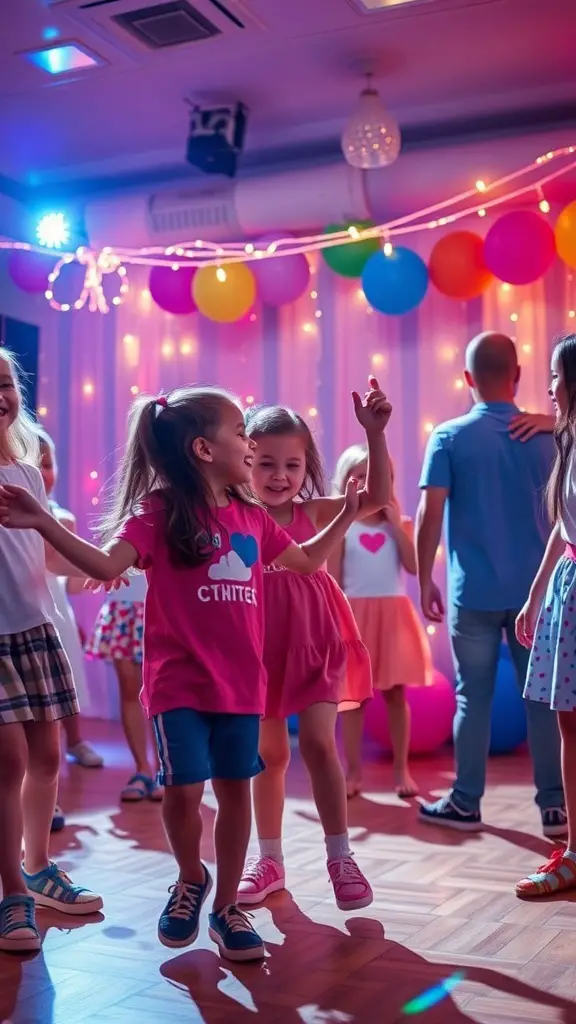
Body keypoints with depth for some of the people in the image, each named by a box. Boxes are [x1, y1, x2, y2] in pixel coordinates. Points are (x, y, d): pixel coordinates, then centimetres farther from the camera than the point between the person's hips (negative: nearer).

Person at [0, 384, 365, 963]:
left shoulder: (251, 516, 9)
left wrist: (346, 516, 22)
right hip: (179, 682, -5)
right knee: (183, 789, -7)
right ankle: (190, 880, 24)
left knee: (235, 790, 8)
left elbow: (306, 560, 24)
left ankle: (226, 908, 25)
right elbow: (107, 564, -22)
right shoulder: (160, 510, -9)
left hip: (241, 683, 5)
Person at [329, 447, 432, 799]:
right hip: (355, 615, -1)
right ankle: (354, 772, 12)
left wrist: (395, 524, -9)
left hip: (393, 615, 1)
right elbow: (333, 581, -1)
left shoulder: (400, 524, 5)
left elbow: (413, 566, -9)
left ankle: (402, 770, 16)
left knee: (396, 694, 7)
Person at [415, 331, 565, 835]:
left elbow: (429, 516, -9)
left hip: (474, 591, -2)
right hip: (535, 589, 2)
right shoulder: (543, 438, 2)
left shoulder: (450, 437, -6)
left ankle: (465, 804, 18)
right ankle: (555, 805, 11)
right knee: (542, 696, 8)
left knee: (473, 697, 8)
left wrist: (425, 580, 2)